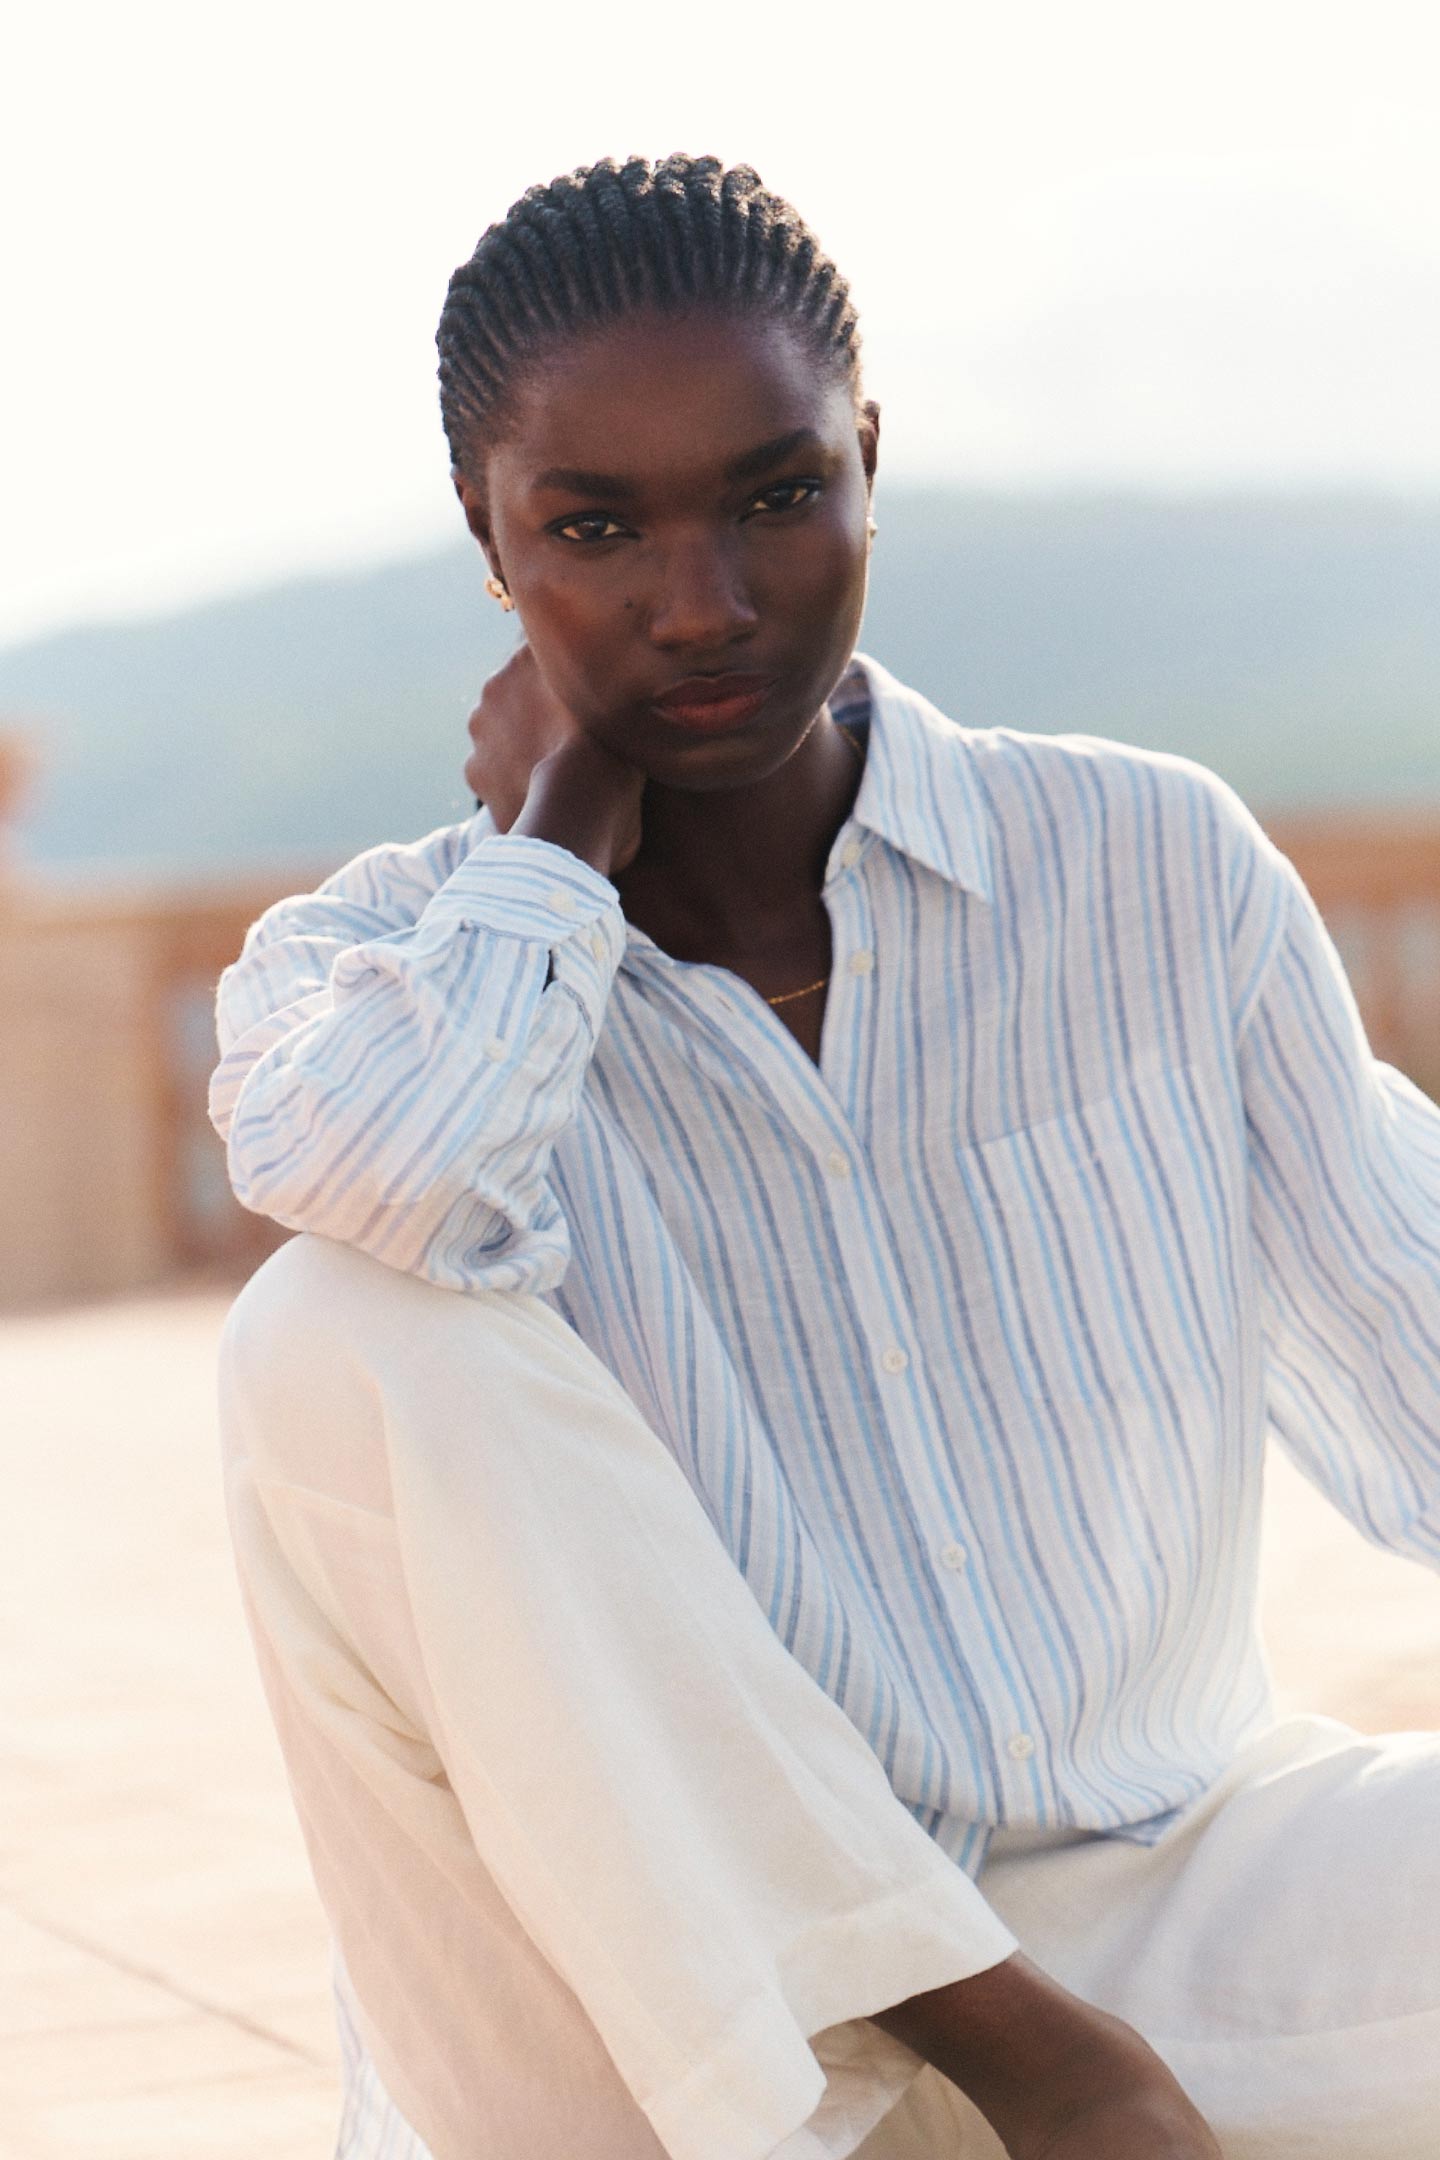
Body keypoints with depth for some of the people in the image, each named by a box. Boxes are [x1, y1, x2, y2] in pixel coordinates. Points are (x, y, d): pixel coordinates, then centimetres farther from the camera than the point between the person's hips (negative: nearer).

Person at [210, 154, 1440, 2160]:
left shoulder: (1162, 873, 4)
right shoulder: (385, 956, 1)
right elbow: (385, 1185, -26)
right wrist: (563, 816, -9)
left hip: (1157, 1905, 0)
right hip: (674, 1982, 0)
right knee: (339, 1343, -26)